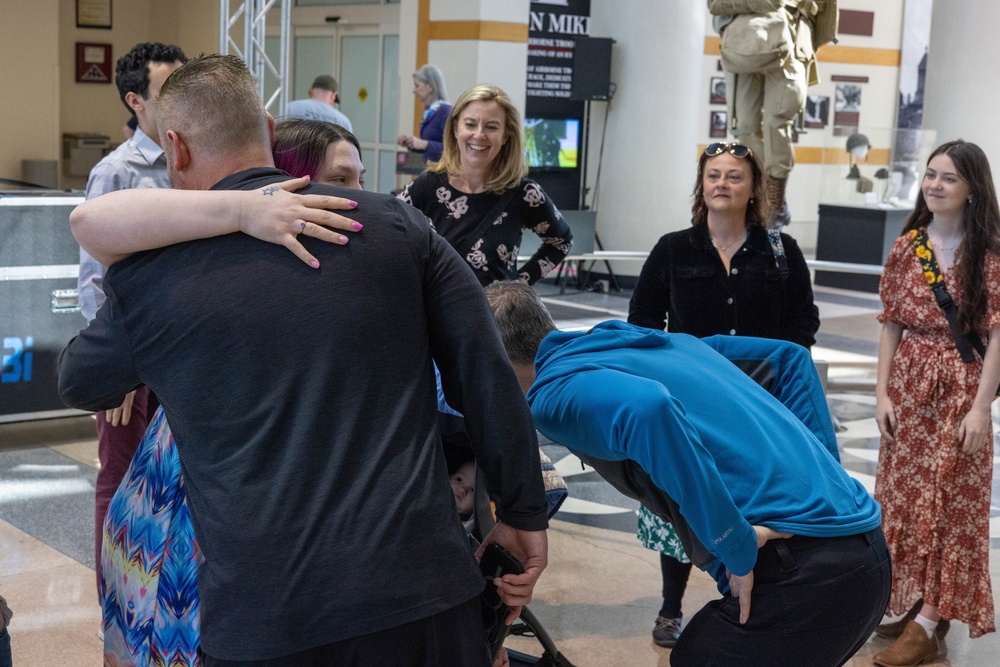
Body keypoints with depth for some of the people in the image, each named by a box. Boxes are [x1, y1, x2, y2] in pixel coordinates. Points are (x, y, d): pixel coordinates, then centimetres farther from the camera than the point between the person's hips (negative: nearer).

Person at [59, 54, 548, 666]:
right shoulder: (397, 224, 1)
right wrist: (524, 513, 11)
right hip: (424, 586, 2)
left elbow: (78, 384, 19)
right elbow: (488, 376, 1)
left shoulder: (149, 273, -1)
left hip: (266, 617, -2)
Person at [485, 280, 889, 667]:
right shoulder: (664, 342, 21)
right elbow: (788, 357, 27)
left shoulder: (555, 392, -5)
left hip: (798, 577, -9)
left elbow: (646, 410, -27)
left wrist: (736, 549, -19)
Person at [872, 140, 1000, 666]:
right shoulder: (906, 247, 4)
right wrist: (882, 392, -1)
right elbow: (891, 325, 5)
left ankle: (926, 623, 3)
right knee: (904, 497, 10)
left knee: (948, 502, -1)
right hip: (908, 387, 5)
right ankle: (912, 602, 24)